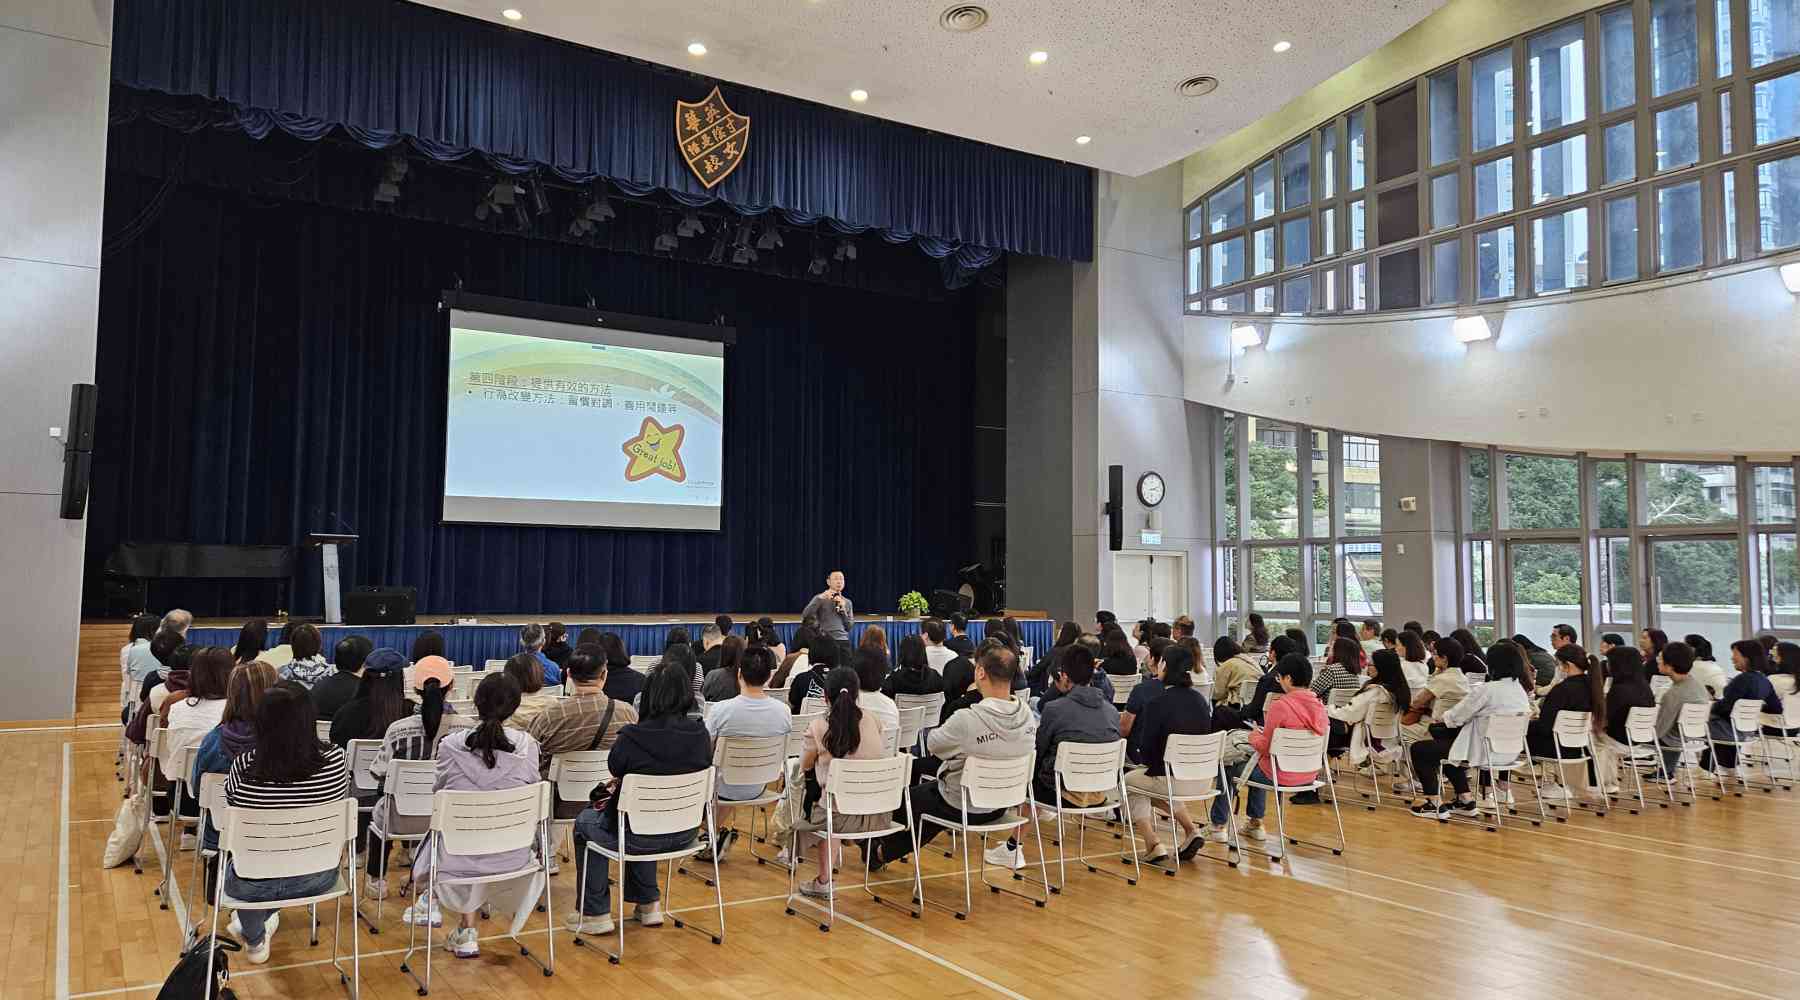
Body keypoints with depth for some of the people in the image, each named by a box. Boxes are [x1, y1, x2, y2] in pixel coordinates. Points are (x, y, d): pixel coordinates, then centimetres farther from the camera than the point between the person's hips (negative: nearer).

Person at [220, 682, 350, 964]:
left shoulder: (243, 766, -23)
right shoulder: (334, 759, -20)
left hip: (253, 885, -1)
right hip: (318, 879, 1)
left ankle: (255, 939, 53)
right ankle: (263, 921, 57)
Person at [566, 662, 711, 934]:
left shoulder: (632, 738, -23)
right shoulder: (701, 735, -11)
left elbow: (615, 770, -1)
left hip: (643, 837, -4)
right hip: (686, 833, 5)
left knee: (585, 822, 26)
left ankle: (595, 913, 29)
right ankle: (648, 904, 40)